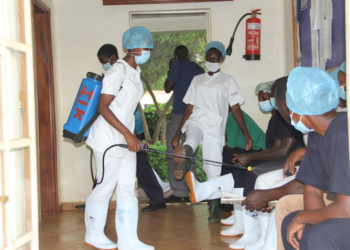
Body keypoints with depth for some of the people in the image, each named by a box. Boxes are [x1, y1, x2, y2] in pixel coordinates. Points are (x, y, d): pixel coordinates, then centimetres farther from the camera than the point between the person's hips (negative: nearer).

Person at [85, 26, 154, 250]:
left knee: (128, 189, 8)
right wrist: (127, 133, -23)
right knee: (105, 188, 3)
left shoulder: (135, 71, 12)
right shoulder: (118, 71, -15)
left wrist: (131, 135, 15)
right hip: (109, 138, -9)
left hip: (125, 138, 9)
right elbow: (103, 107, -20)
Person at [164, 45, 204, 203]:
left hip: (179, 115, -6)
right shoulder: (199, 69, 15)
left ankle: (179, 193, -7)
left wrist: (170, 70, 10)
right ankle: (190, 191, 11)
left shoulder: (178, 64, -2)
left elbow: (168, 88, -2)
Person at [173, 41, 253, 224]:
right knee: (191, 140, -35)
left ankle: (214, 211, 7)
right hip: (196, 123, 2)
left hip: (215, 128, -2)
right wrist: (178, 133, 15)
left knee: (213, 171, -3)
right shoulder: (197, 80, 20)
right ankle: (183, 159, -67)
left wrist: (246, 133, -4)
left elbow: (236, 108, 5)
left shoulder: (227, 80, 10)